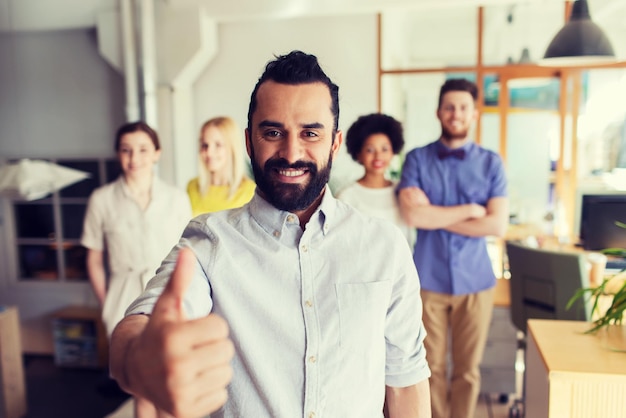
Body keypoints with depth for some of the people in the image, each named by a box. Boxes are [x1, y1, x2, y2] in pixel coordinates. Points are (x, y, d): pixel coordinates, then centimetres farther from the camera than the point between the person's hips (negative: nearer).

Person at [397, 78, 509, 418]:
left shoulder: (491, 163, 2)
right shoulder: (417, 159, -1)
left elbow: (497, 225, -9)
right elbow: (413, 215, -15)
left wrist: (435, 215, -12)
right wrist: (470, 210, -9)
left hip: (475, 280, 1)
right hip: (429, 279, -1)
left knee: (467, 370, 13)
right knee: (433, 367, 12)